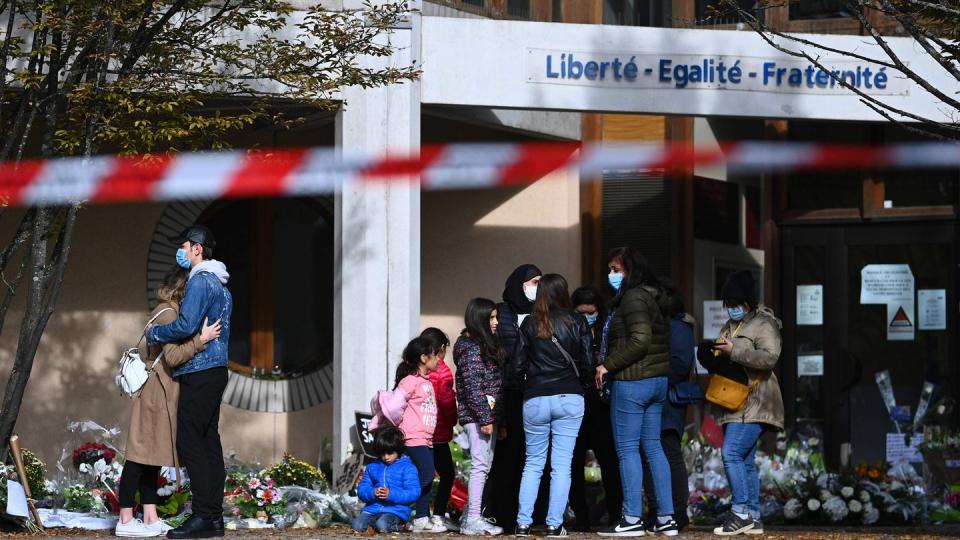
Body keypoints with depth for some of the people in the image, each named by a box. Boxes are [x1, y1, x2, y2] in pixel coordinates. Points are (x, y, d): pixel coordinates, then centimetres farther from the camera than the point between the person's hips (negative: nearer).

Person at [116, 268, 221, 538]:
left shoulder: (164, 313, 16)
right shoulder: (168, 314, -14)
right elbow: (172, 356, -22)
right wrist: (201, 339, -21)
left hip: (158, 393, 10)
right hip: (157, 392, -10)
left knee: (151, 457, 9)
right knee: (142, 456, -8)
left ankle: (150, 518, 10)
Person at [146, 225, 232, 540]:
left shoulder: (200, 281, -13)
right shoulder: (220, 285, 19)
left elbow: (186, 326, -22)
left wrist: (154, 333, -6)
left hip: (199, 373, -10)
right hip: (216, 371, 10)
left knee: (190, 443, -9)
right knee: (209, 442, 10)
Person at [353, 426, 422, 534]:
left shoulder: (407, 468, 1)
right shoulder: (372, 467, 15)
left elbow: (413, 493, -7)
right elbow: (361, 490, 11)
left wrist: (391, 494, -20)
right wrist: (373, 493, -13)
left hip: (396, 510, -3)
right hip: (372, 508, 3)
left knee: (382, 525, -34)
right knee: (357, 525, -25)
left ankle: (396, 526, -3)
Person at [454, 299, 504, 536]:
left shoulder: (485, 345, 18)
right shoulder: (471, 348, -12)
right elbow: (473, 387, -17)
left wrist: (493, 418, 18)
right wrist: (485, 418, -19)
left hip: (488, 415, 10)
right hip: (477, 415, -10)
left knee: (483, 467, 11)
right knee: (480, 465, -10)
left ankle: (470, 518, 14)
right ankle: (474, 520, -10)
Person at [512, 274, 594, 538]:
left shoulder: (529, 324, 1)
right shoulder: (577, 323, -1)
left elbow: (518, 365, 1)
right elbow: (588, 363, -2)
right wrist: (583, 383, 17)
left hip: (535, 400, 1)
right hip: (570, 399, -1)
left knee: (533, 464, 11)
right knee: (562, 465, 2)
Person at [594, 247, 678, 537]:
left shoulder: (632, 298, -13)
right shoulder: (651, 297, 16)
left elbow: (640, 340, -23)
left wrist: (608, 365, -16)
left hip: (632, 382, -10)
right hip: (657, 380, 10)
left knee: (627, 449, -4)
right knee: (653, 447, 11)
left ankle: (632, 520, -4)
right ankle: (666, 518, 9)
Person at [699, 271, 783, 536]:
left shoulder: (764, 324, -7)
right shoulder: (730, 325, 20)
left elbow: (770, 357, -21)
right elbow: (718, 358, 30)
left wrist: (734, 351, -23)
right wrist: (714, 357, 6)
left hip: (753, 403, -9)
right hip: (735, 404, 9)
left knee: (732, 453, -18)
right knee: (745, 462, 9)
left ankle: (741, 513, -15)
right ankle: (753, 518, 11)